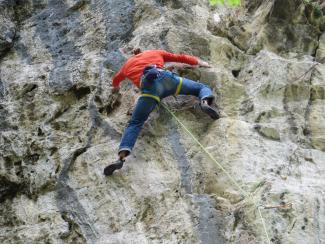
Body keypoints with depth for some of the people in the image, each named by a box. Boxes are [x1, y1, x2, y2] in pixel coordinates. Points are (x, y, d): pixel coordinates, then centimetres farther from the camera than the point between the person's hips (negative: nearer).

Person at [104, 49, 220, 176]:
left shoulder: (128, 64, 37)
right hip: (165, 77, 0)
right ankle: (205, 102, -21)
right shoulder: (156, 52, 36)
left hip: (149, 86, 0)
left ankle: (122, 156, -22)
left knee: (135, 123, 0)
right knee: (202, 87, 16)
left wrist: (116, 87, 78)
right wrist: (199, 62, 50)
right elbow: (180, 57, 37)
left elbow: (116, 79, 55)